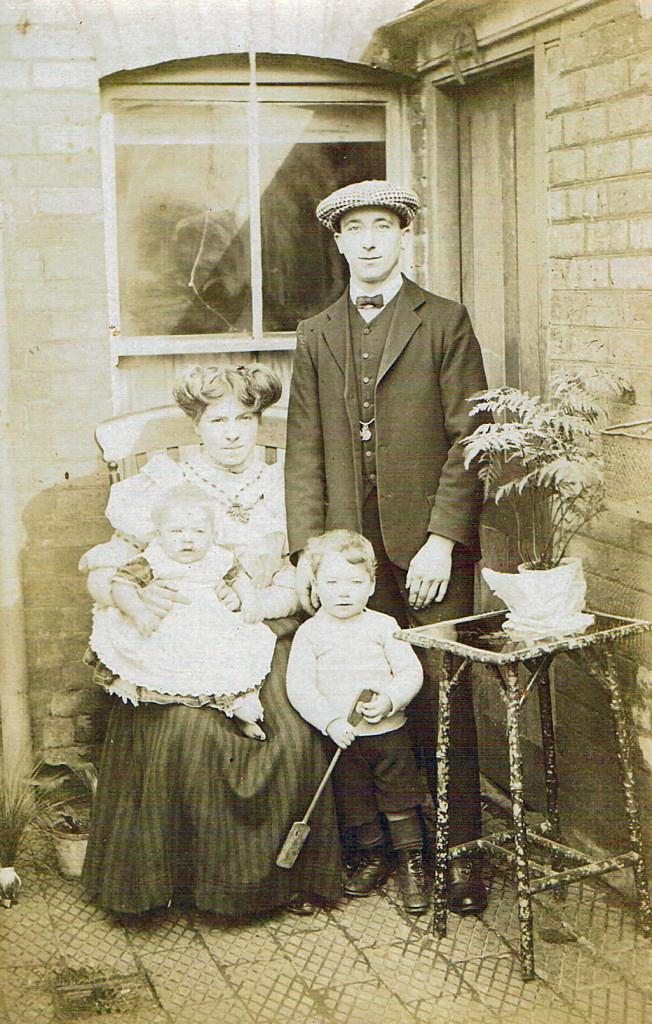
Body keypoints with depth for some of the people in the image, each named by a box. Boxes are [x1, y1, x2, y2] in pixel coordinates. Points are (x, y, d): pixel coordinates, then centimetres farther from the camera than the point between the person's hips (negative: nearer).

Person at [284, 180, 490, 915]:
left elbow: (469, 437, -3)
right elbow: (303, 449, 10)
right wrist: (306, 547, -1)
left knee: (443, 698, -3)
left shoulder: (444, 323, 4)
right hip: (351, 546, 3)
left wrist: (443, 539, -12)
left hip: (428, 545, -3)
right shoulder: (316, 336, 14)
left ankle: (459, 852, 5)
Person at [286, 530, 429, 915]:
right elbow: (300, 687, -9)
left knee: (400, 800, 5)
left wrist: (389, 700, -23)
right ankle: (372, 858, 34)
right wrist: (331, 722, -20)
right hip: (341, 738, 1)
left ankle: (412, 864, 20)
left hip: (389, 732, -1)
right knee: (354, 804, 13)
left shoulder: (382, 626, -3)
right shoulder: (310, 633, -3)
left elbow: (411, 671, -5)